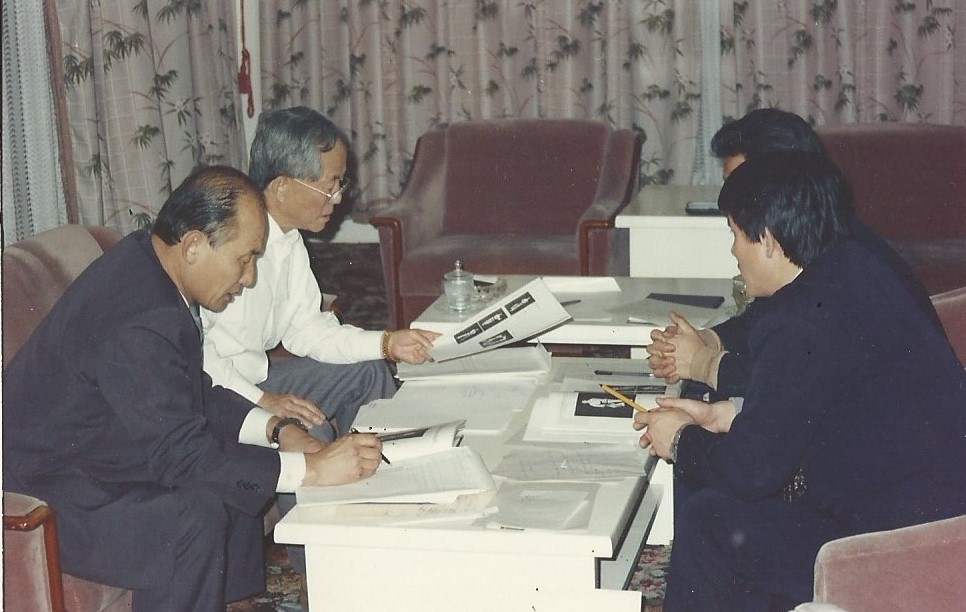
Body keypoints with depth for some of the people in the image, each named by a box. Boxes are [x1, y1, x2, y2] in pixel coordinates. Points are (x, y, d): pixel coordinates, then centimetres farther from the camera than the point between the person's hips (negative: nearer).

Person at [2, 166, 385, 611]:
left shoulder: (144, 260, 0)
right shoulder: (138, 323, -31)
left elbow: (187, 391, 9)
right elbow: (179, 453, -30)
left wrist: (272, 429, -2)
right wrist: (312, 468, -28)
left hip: (85, 451, 10)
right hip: (37, 499, -10)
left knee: (239, 471, 7)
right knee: (196, 514, -27)